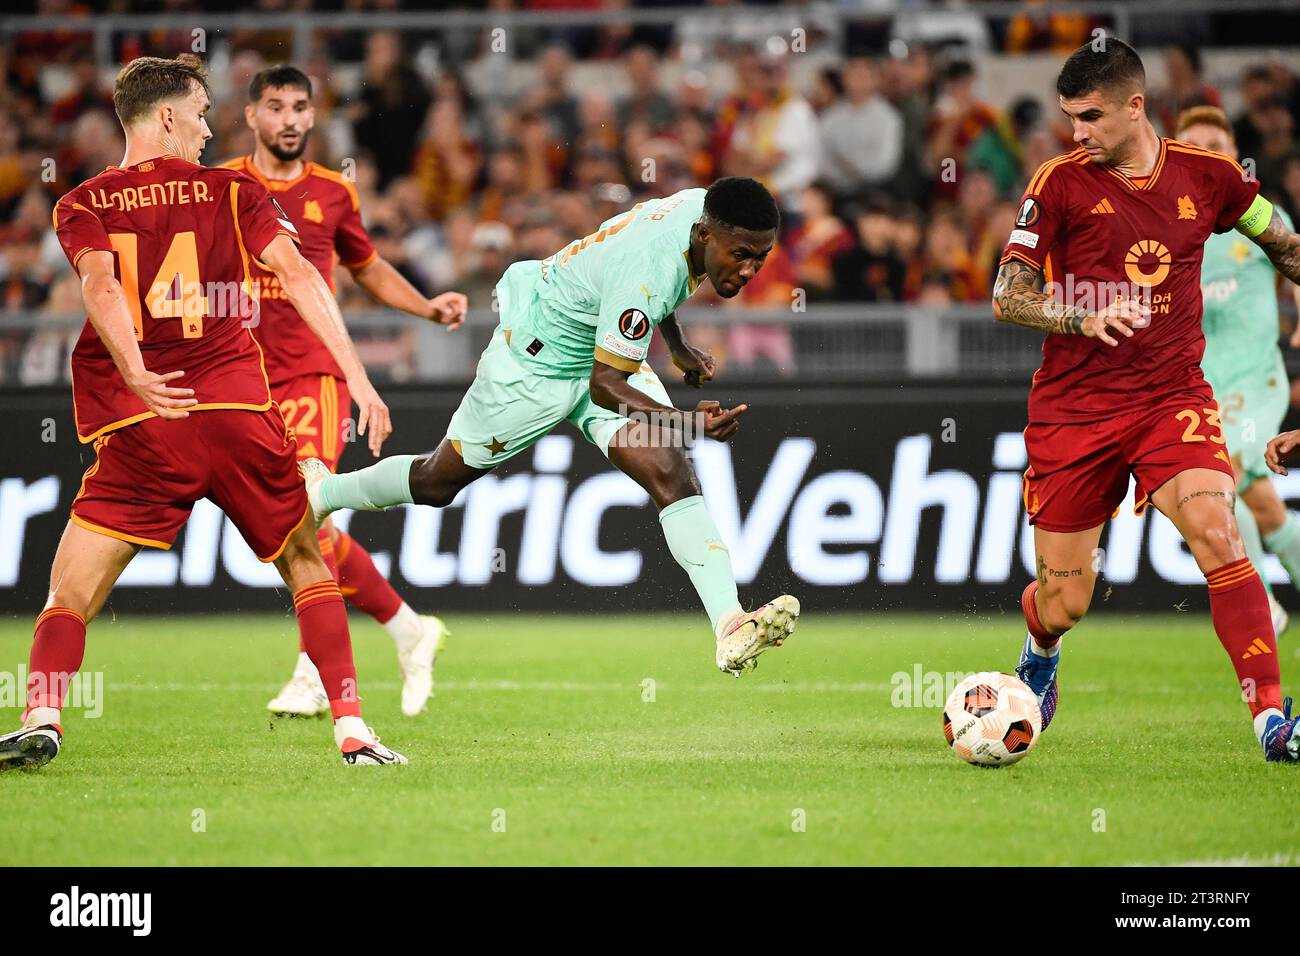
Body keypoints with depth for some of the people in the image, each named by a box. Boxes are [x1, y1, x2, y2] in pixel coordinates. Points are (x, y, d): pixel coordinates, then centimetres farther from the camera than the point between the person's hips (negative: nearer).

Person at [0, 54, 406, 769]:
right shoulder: (232, 194, 11)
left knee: (69, 595, 4)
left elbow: (99, 285, -9)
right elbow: (297, 274, -2)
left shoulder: (82, 206, 11)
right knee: (308, 566, 17)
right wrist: (357, 378, -4)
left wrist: (135, 373, -24)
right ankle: (351, 729, 8)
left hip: (141, 434, 0)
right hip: (240, 412, 1)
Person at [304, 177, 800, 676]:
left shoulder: (703, 206, -13)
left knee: (672, 473, -14)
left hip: (609, 350, 7)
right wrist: (684, 422, -47)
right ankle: (322, 492, 40)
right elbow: (605, 384, -35)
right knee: (438, 482, 13)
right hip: (537, 360, -7)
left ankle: (730, 627, -23)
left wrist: (678, 347, 22)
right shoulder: (647, 268, -40)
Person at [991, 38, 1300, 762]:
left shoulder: (1208, 176, 2)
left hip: (1173, 396, 1)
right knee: (1062, 607, 3)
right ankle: (1041, 658, 42)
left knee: (1218, 535, -26)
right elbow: (1007, 298, -5)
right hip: (1074, 409, 0)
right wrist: (1084, 317, -22)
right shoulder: (1061, 183, -4)